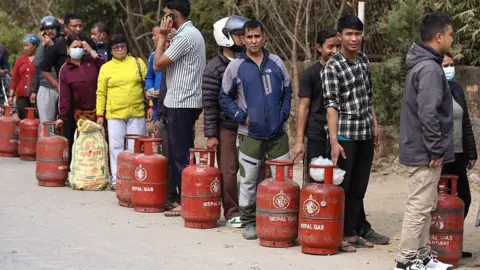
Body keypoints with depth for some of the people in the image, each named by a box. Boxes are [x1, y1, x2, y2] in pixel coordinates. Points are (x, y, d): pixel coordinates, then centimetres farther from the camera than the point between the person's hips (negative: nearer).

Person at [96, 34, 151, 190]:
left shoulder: (138, 63, 6)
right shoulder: (106, 68, 5)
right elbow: (101, 93, 6)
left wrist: (151, 106, 0)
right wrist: (100, 114, 1)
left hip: (137, 113, 0)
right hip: (114, 114, 0)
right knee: (116, 147, 2)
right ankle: (117, 179, 8)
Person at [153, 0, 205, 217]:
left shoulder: (185, 36, -17)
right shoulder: (192, 33, 16)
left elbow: (158, 64, -14)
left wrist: (162, 37, -8)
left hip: (181, 104, -10)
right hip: (186, 102, 10)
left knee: (180, 154, -6)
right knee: (181, 153, 13)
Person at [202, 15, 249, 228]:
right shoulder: (215, 68, -6)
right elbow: (209, 104, -8)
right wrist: (211, 134, -11)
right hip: (226, 127, -4)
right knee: (228, 171, 1)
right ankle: (232, 212, 10)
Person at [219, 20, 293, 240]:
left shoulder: (276, 63, 6)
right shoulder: (236, 66, -1)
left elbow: (287, 91, 14)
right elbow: (225, 97, 5)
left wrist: (284, 114, 2)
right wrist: (241, 117, -5)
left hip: (278, 133, 2)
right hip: (250, 133, -2)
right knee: (248, 180, 2)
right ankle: (248, 223, 12)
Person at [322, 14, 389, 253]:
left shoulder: (364, 60, 9)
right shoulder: (332, 67, -12)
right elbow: (331, 105, -17)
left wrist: (375, 125, 16)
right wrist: (334, 141, -23)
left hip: (365, 134, 6)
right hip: (345, 135, -6)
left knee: (359, 187, 13)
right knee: (342, 186, 1)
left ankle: (358, 230, 22)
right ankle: (342, 234, 9)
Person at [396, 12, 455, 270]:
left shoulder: (421, 64, 13)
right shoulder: (430, 68, -19)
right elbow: (428, 114, -26)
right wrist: (436, 150, -18)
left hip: (419, 149, 10)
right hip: (425, 152, -10)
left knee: (425, 206, 16)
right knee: (419, 207, -4)